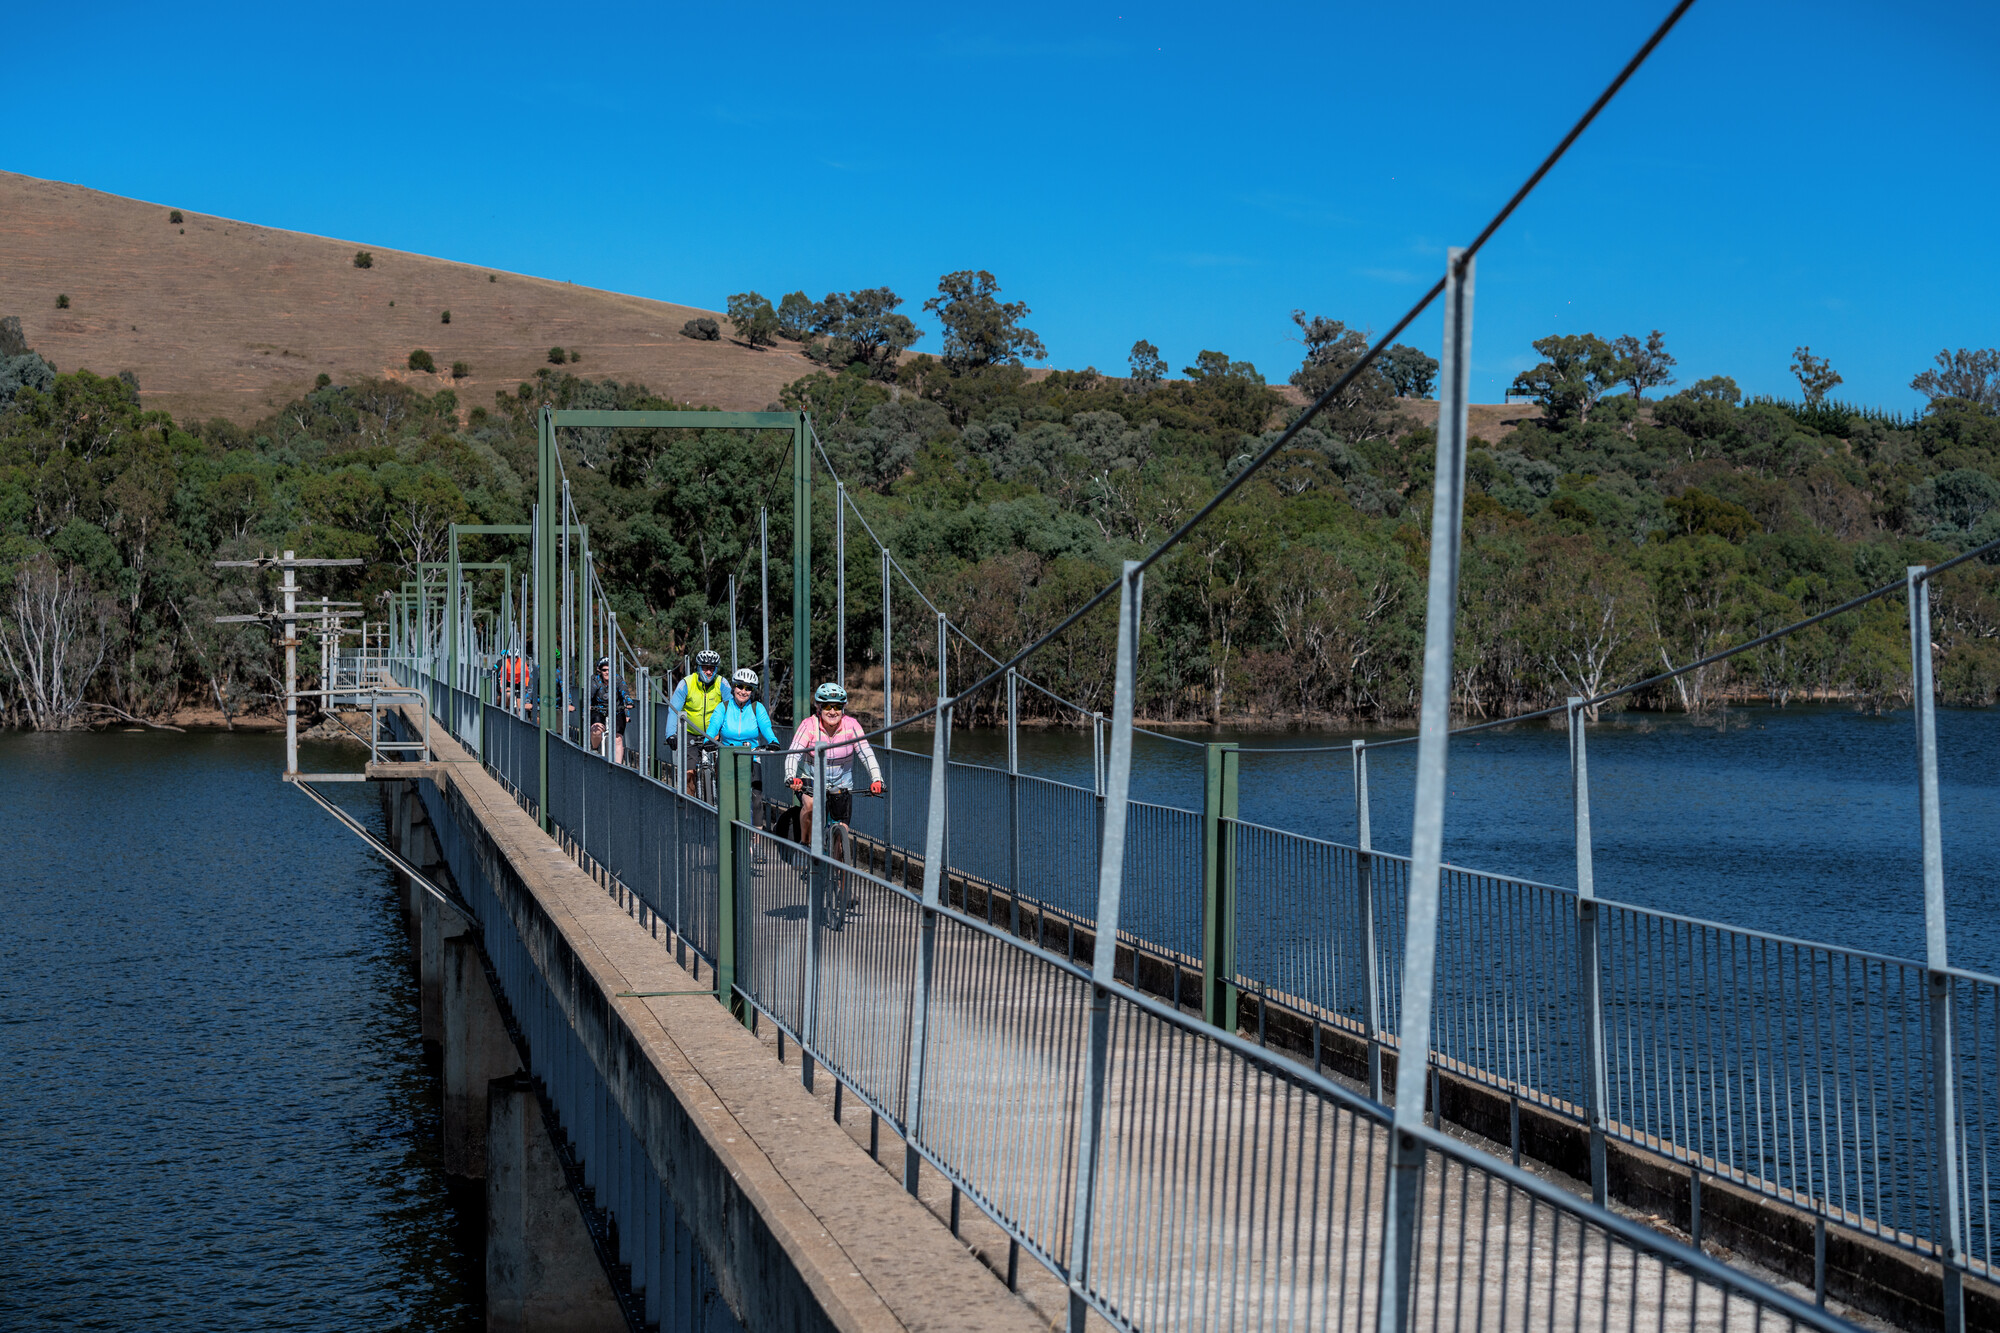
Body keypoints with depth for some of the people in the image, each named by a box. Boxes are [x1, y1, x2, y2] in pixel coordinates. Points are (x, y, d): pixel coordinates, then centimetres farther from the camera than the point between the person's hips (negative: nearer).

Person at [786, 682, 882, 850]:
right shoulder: (809, 726, -20)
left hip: (841, 782, 2)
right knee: (810, 804, -32)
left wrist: (876, 779, -38)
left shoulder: (851, 726, -16)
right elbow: (793, 753, -29)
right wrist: (791, 778, -47)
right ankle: (805, 841, -8)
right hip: (811, 778, -2)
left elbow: (867, 753, -23)